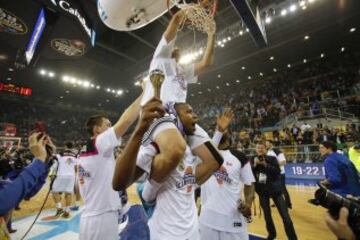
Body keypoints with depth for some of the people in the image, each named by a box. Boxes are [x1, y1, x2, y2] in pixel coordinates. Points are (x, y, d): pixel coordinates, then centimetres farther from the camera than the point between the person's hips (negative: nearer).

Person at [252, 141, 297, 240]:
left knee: (285, 216, 0)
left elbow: (277, 171, -18)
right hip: (262, 191, 2)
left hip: (275, 189, -2)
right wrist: (255, 165, -21)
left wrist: (265, 164, -25)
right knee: (267, 215, 16)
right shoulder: (253, 160, -3)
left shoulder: (272, 158, -6)